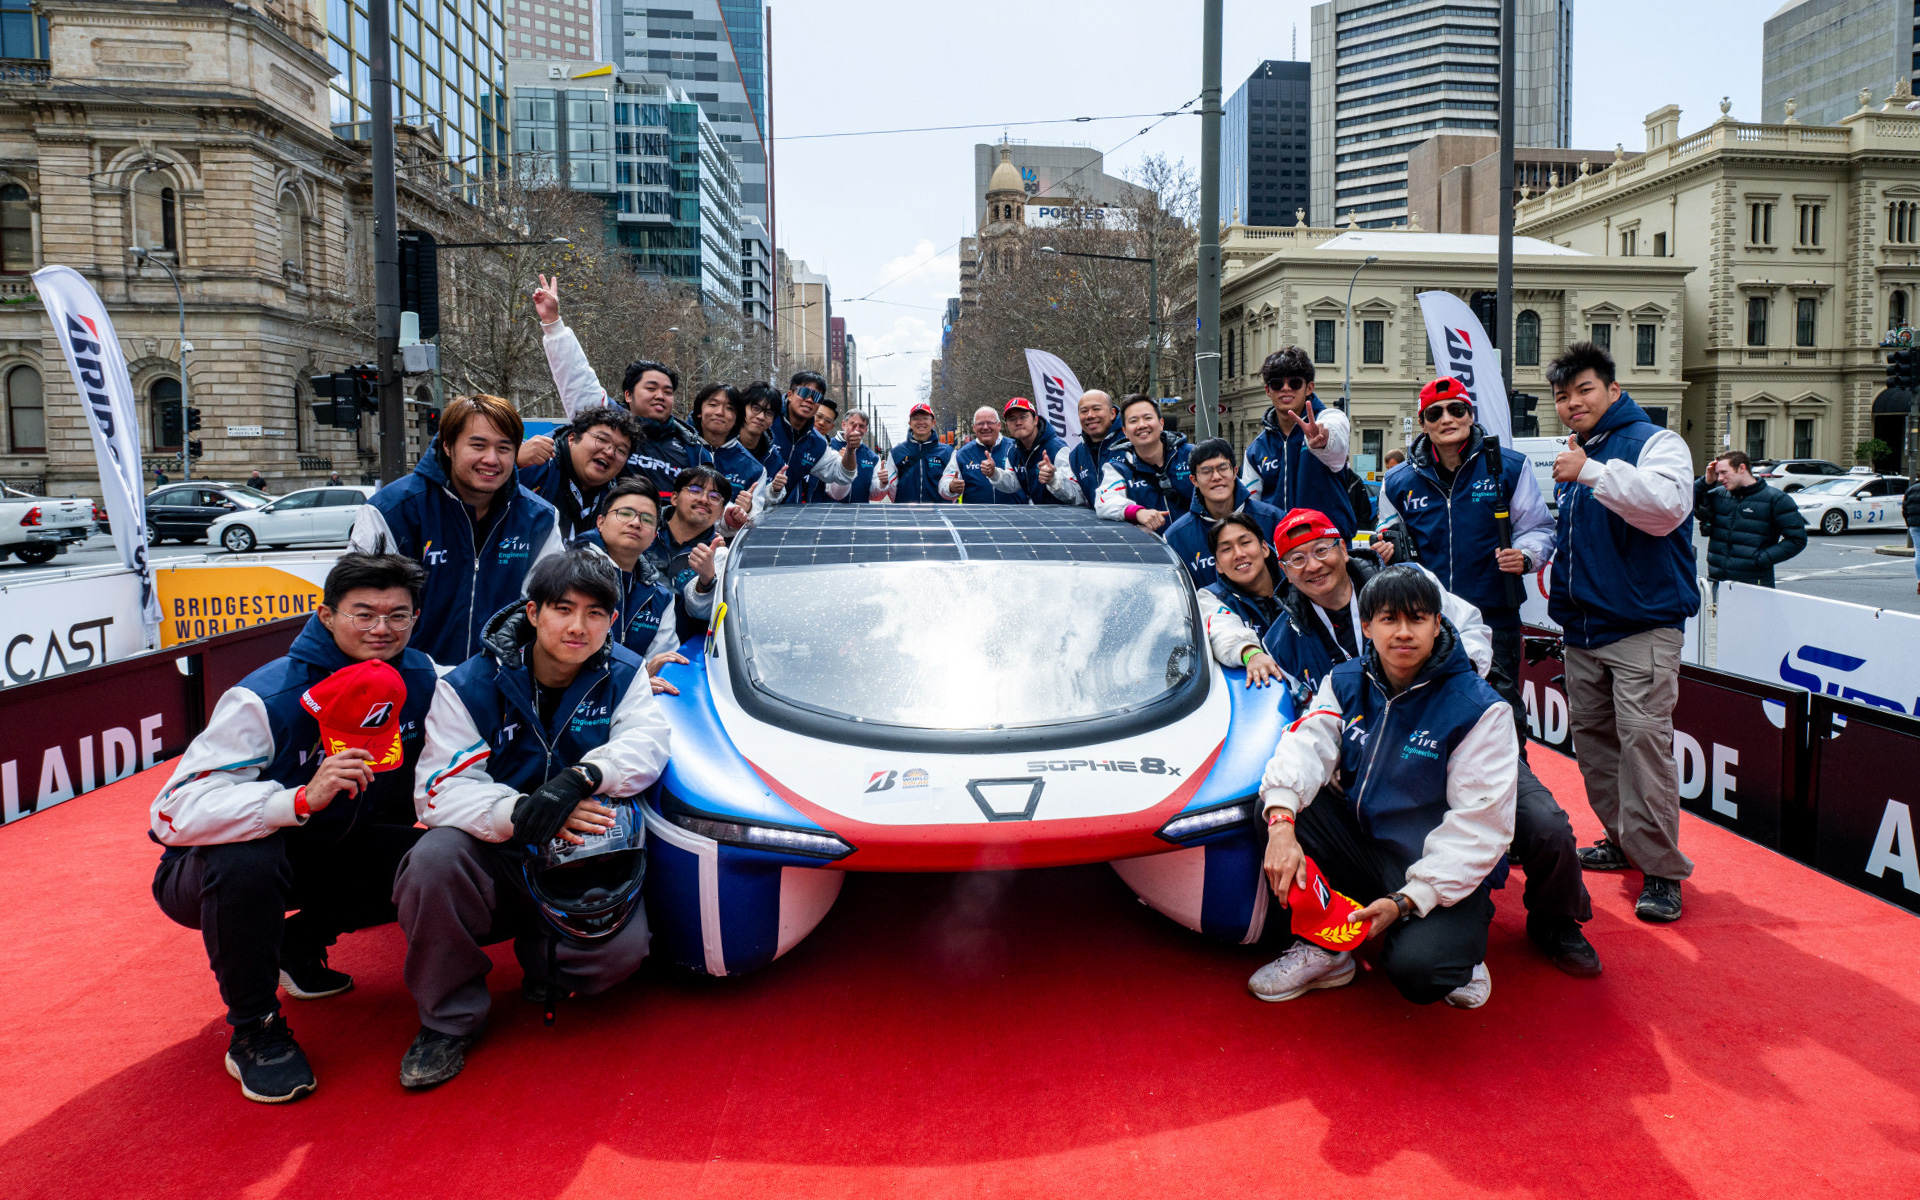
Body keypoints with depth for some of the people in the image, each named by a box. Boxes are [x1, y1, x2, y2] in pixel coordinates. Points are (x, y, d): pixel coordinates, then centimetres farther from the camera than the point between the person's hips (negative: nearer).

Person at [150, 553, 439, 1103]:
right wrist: (303, 798, -46)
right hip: (209, 872, -4)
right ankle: (254, 1030, -11)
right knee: (245, 860, -37)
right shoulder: (265, 699, -26)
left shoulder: (421, 680, -11)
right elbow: (176, 811, -34)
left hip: (329, 854, 5)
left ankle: (300, 944, 11)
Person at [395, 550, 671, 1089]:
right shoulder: (469, 686, -8)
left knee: (623, 948, -26)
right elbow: (438, 790, -16)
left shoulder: (623, 675, -1)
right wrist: (519, 813, -36)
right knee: (435, 859, -33)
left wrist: (578, 779, -36)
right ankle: (449, 1019, -9)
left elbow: (647, 743, -16)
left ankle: (541, 953, 12)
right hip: (494, 859, 0)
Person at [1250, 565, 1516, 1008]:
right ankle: (1324, 952, -1)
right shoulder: (1345, 683, 1)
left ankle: (1457, 948, 8)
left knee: (1414, 969, -32)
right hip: (1363, 846, 5)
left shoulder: (1480, 709, -15)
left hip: (1443, 876, -5)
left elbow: (1480, 826, -17)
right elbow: (1308, 744, -13)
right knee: (1274, 807, -17)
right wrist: (1281, 821, -35)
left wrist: (1406, 901, -25)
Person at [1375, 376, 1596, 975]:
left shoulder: (1508, 468, 3)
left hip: (1491, 627, -1)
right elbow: (1392, 546, 16)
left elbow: (1538, 528, 8)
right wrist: (1389, 552, -6)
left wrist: (1525, 553, -13)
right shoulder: (1400, 483, 8)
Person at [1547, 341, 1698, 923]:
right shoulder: (1572, 455, 17)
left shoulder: (1655, 442, -6)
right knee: (1591, 733, 12)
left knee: (1643, 736, -14)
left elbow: (1667, 506, -27)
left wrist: (1593, 472, -32)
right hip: (1583, 629, 8)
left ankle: (1660, 868, -7)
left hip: (1642, 626, -8)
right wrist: (1553, 565, 18)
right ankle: (1624, 841, 26)